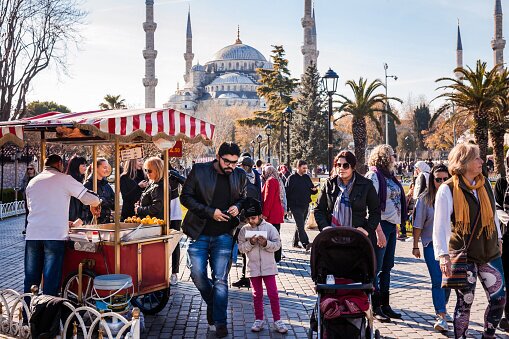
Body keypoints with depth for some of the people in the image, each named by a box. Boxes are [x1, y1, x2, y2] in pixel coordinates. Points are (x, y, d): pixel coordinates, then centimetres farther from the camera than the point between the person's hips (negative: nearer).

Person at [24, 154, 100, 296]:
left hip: (32, 235, 5)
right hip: (55, 236, -4)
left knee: (31, 279, 12)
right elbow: (91, 198, -4)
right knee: (51, 279, 0)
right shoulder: (64, 179, 0)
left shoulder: (32, 182, 16)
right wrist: (94, 205, 21)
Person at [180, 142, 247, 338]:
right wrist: (210, 212, -14)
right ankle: (211, 303, 31)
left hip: (223, 235, 0)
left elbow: (243, 198, 17)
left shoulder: (240, 176, 3)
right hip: (199, 233, 0)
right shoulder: (199, 171, -5)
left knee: (220, 279, -1)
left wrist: (237, 206, -7)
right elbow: (186, 197, -5)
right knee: (197, 274, 2)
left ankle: (220, 322, 8)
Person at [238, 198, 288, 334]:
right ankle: (259, 320, 23)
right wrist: (250, 243, -20)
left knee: (273, 293, 0)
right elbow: (241, 247, -4)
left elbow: (277, 244, -5)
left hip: (268, 266, -1)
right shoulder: (244, 230, 0)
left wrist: (266, 243, -21)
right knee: (257, 294, 11)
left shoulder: (269, 227, -4)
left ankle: (277, 320, 9)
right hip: (253, 267, 1)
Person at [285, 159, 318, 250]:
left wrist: (315, 190, -7)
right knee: (300, 225, -13)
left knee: (300, 225, 14)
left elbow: (312, 190, 19)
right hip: (295, 206, -7)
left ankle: (295, 242, 25)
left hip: (305, 205, 7)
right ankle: (305, 243, -21)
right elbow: (287, 192, -7)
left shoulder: (307, 177, 12)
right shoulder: (292, 178, -5)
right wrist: (286, 207, -11)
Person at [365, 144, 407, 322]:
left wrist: (396, 224, 14)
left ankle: (385, 305, 22)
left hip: (391, 226, 9)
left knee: (387, 267, 13)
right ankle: (375, 307, 7)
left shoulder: (389, 176, 15)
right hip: (380, 225, -9)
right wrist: (379, 231, -22)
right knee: (376, 267, -1)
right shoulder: (374, 176, -11)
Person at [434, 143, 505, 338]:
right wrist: (443, 255, -25)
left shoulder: (485, 184, 5)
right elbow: (440, 225, -18)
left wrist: (498, 239, 22)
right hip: (463, 254, -5)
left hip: (489, 252, 5)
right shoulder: (448, 190, -12)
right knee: (465, 302, 1)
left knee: (499, 298, 8)